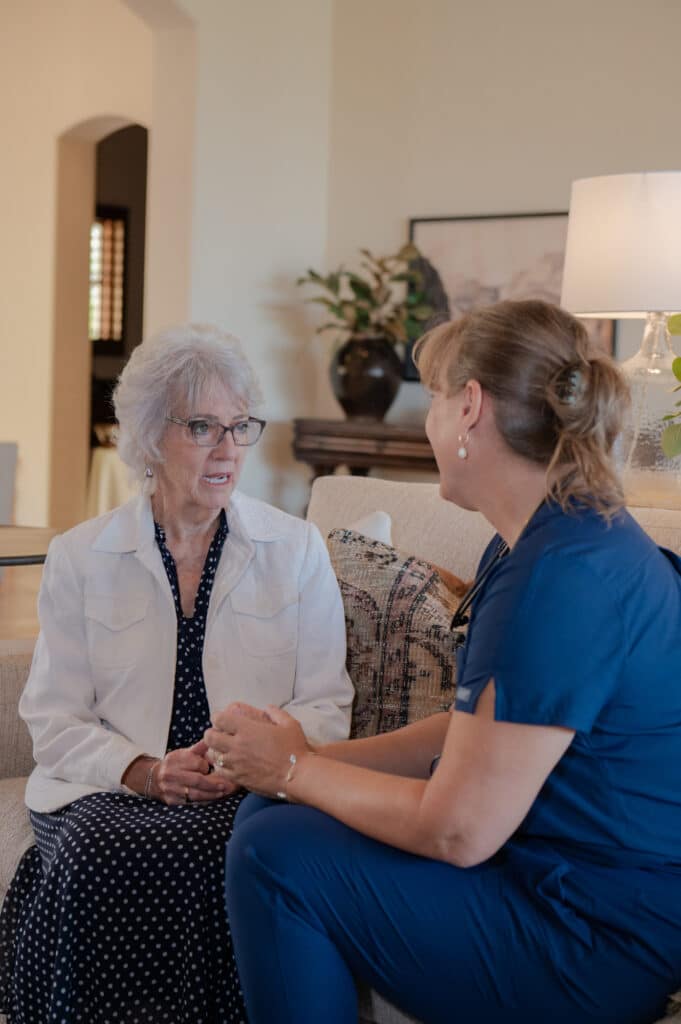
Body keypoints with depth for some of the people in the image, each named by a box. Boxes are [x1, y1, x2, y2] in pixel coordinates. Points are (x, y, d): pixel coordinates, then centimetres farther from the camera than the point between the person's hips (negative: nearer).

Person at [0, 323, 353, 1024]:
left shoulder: (297, 550, 9)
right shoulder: (79, 558, 9)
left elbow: (326, 707, 7)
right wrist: (144, 772, -13)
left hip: (248, 793, 0)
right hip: (110, 794, 1)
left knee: (198, 860, -34)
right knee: (93, 859, -33)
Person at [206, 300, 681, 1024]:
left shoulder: (563, 574, -26)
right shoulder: (530, 543, 8)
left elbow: (456, 831, -24)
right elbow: (472, 729, 13)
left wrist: (295, 768, -9)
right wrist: (310, 757, 2)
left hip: (603, 947, -10)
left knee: (276, 856, -15)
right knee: (268, 811, 8)